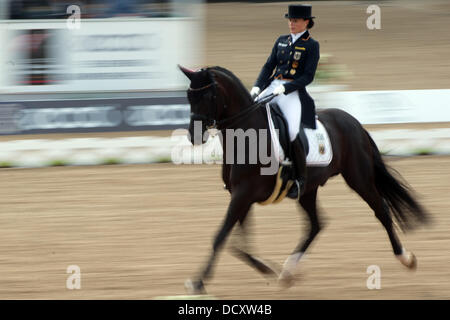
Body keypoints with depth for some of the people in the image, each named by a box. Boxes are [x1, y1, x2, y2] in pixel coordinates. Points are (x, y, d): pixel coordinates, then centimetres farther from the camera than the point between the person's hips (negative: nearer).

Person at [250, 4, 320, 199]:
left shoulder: (311, 46, 0)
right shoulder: (281, 41, 17)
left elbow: (308, 77, -7)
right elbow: (269, 66, 15)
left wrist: (284, 88, -18)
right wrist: (257, 86, -2)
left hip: (293, 91, -6)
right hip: (272, 87, 6)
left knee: (292, 133, -23)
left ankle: (300, 180, -9)